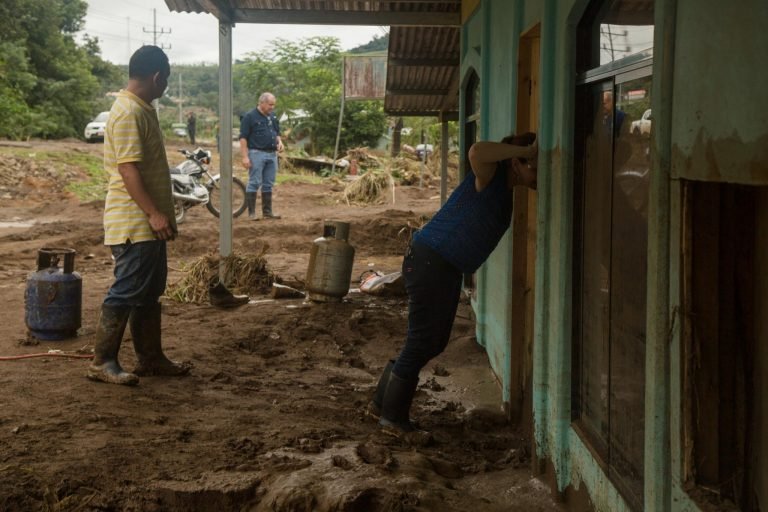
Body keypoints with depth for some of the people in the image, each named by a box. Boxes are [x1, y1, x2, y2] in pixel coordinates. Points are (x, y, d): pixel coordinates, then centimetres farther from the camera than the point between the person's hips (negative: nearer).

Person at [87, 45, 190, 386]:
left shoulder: (142, 109, 15)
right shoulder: (128, 112, -17)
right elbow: (128, 169, -23)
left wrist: (160, 213, 24)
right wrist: (153, 213, -26)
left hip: (147, 223, 10)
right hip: (134, 223, -10)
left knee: (149, 293, 14)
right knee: (126, 292, -5)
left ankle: (150, 358, 22)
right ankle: (102, 362, 3)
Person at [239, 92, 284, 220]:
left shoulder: (273, 117, 13)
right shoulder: (250, 117, -8)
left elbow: (277, 133, 25)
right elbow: (243, 138, -10)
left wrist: (279, 141, 2)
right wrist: (245, 156, -17)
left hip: (272, 154, 7)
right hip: (256, 153, -7)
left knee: (268, 184, 10)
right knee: (254, 183, -5)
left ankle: (267, 211, 16)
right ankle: (251, 212, -1)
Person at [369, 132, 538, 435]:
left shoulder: (505, 192, 13)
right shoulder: (489, 176, -15)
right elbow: (477, 152, -36)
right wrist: (526, 150, -27)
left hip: (446, 270, 10)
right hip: (429, 260, -10)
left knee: (435, 342, 17)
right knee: (422, 342, -2)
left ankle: (383, 404, 29)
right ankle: (393, 416, 12)